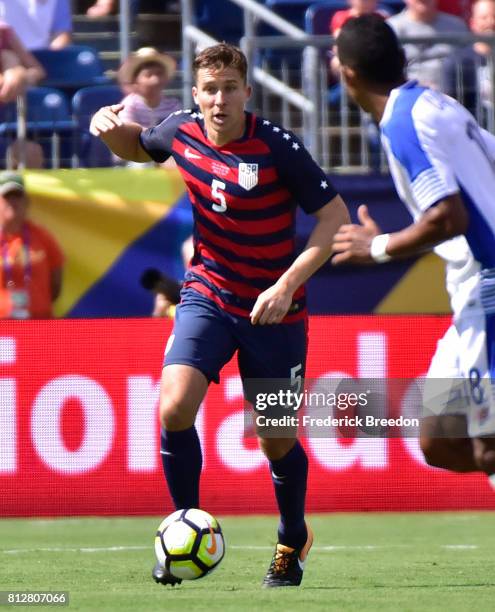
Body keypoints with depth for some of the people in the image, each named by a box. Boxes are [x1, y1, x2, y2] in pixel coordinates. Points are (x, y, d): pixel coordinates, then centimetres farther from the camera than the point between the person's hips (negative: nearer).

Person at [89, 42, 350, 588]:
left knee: (276, 441, 5)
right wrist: (111, 128, -5)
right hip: (207, 296, 3)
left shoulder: (276, 146, -18)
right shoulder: (181, 132, -5)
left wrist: (287, 285, -21)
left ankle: (293, 542, 33)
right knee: (174, 409, -20)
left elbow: (335, 215, -13)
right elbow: (138, 146, 20)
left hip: (272, 310, -3)